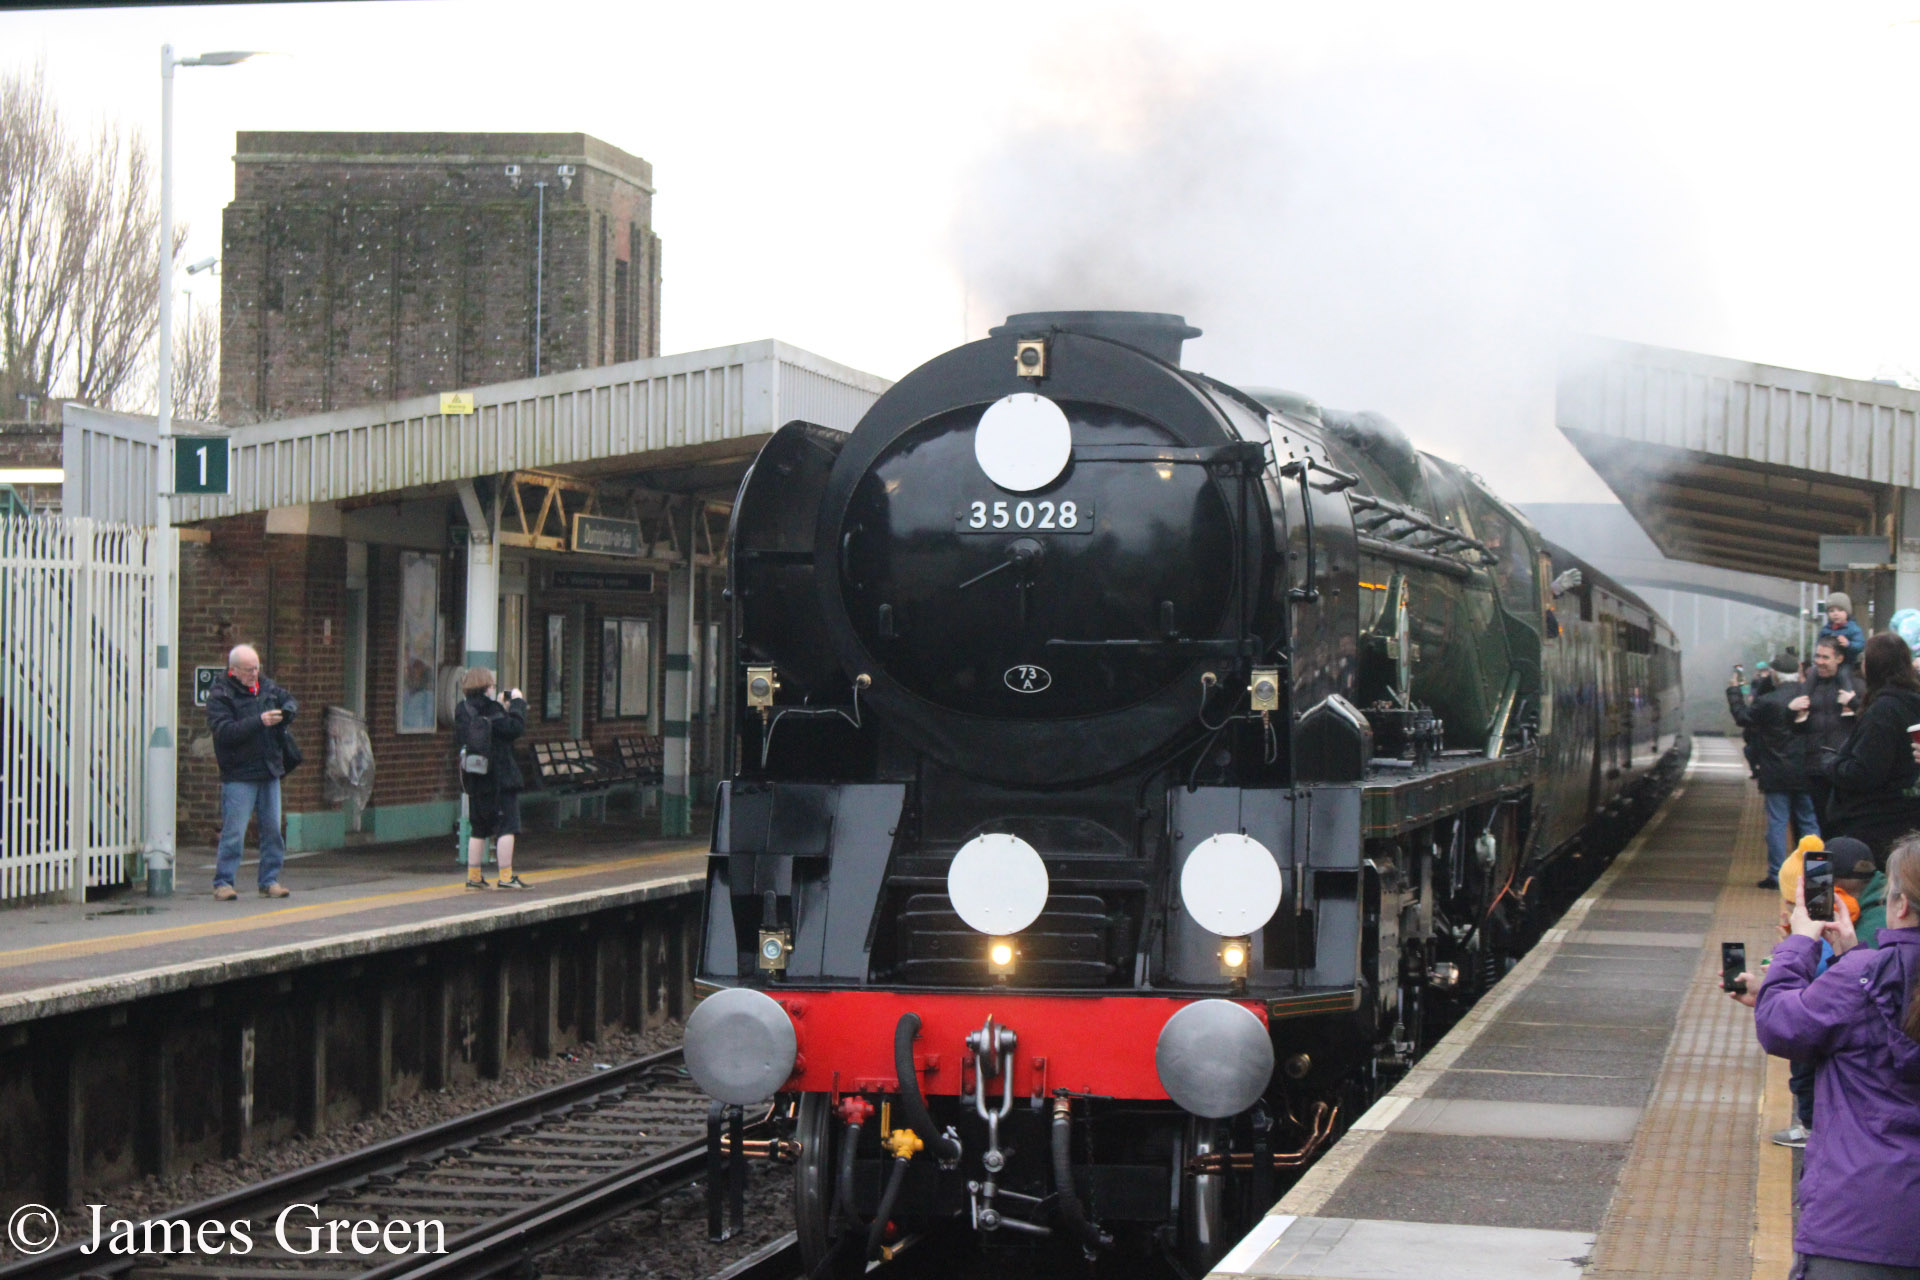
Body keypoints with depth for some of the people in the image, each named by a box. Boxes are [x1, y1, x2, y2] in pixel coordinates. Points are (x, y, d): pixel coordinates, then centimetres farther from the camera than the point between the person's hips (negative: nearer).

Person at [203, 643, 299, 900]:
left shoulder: (266, 686, 11)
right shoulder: (219, 695, -8)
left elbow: (291, 701, 23)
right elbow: (224, 731, -19)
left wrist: (285, 711, -1)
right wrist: (259, 721, -25)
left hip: (270, 772, 6)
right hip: (238, 775, -6)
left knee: (273, 828, 8)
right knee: (233, 831, -7)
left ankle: (270, 881, 16)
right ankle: (223, 882, 1)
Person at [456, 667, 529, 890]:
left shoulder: (462, 711, 8)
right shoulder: (489, 710, -15)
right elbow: (515, 728, -19)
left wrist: (501, 707, 16)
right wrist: (517, 703, -7)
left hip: (474, 780, 7)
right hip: (500, 778, -7)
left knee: (478, 829, 14)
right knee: (506, 827, -3)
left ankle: (474, 876, 15)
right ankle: (506, 876, -5)